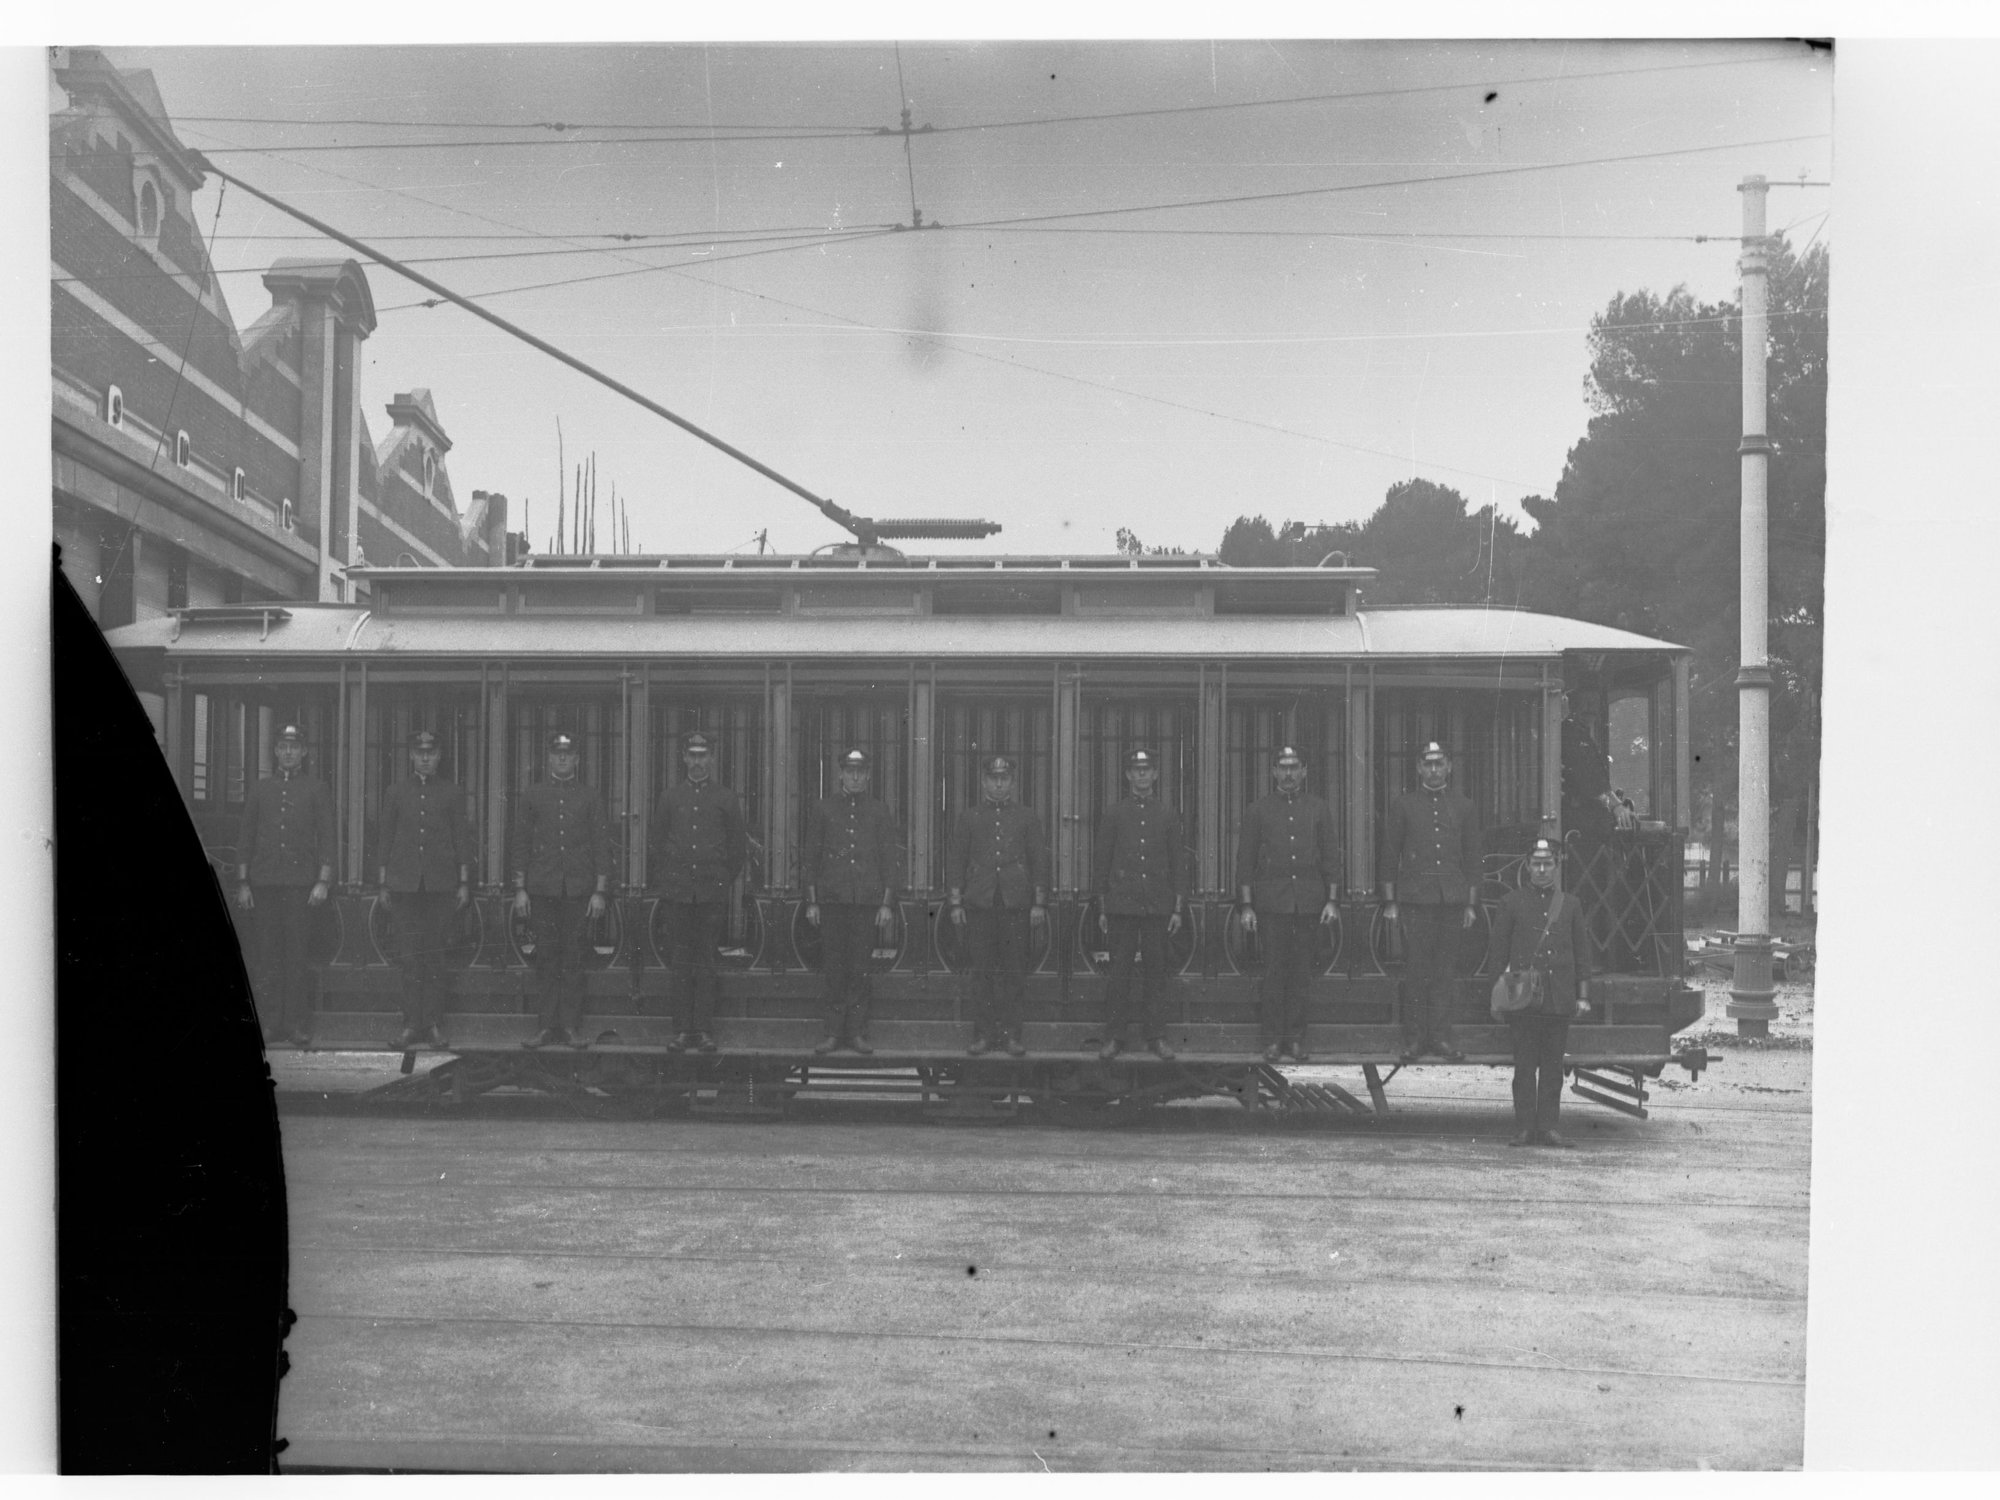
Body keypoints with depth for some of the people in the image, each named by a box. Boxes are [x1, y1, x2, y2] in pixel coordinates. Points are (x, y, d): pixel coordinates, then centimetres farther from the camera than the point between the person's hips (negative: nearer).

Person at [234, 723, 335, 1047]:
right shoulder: (260, 790, 15)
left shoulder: (316, 789, 9)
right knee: (266, 956, -1)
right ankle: (269, 1023, 3)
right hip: (263, 884, 2)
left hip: (301, 883, -2)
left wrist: (323, 880, -5)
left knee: (298, 956, -7)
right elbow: (245, 838, 14)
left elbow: (326, 838, 4)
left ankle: (299, 1026, -5)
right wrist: (242, 882, 7)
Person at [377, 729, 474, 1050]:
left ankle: (432, 1024, 4)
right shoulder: (397, 792, 10)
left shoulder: (451, 793, 8)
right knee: (408, 956, -2)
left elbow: (462, 839, 8)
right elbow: (384, 839, 12)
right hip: (404, 885, 1)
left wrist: (464, 882, 3)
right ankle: (411, 1025, 1)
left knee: (434, 956, 0)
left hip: (441, 884, 0)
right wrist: (383, 884, 7)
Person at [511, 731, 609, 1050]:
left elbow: (601, 846, 5)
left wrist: (599, 891, -1)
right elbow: (520, 843, 7)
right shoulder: (532, 796, 8)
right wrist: (519, 888, 1)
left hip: (578, 889, 0)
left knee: (573, 957, 0)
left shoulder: (590, 798, 7)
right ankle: (549, 1026, 5)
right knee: (546, 956, 1)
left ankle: (570, 1026, 4)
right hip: (541, 889, 0)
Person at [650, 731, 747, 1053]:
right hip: (676, 891, 1)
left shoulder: (727, 799, 6)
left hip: (713, 893, -1)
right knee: (681, 962, 2)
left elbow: (739, 848, 10)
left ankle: (704, 1030, 0)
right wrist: (664, 880, 6)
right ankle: (686, 1029, 6)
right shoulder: (669, 797, 9)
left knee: (706, 962, -2)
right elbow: (656, 844, 13)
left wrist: (724, 881, 5)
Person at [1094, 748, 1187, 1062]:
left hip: (1158, 907, 1)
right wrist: (1102, 909, 2)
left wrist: (1178, 909, 1)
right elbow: (1102, 863, 6)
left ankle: (1156, 1037, 11)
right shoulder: (1114, 815, 4)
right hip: (1121, 906, -1)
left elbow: (1178, 863, 7)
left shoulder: (1168, 815, 6)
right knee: (1119, 973, 0)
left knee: (1157, 972, 3)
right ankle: (1113, 1038, 5)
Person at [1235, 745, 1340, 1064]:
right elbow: (1245, 860, 5)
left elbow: (1331, 856, 9)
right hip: (1271, 903, -1)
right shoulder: (1259, 809, 5)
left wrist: (1332, 900, 2)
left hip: (1309, 904, 1)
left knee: (1301, 974, 3)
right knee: (1273, 973, -2)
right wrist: (1245, 905, -1)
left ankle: (1296, 1038, 10)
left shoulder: (1318, 808, 8)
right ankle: (1272, 1040, 4)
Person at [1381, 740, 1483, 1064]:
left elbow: (1472, 858, 12)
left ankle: (1440, 1035, 8)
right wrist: (1389, 901, 1)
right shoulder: (1402, 806, 6)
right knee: (1415, 970, -2)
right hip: (1415, 900, -2)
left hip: (1452, 900, 2)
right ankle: (1414, 1038, 4)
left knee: (1446, 970, 2)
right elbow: (1389, 855, 6)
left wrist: (1471, 904, 6)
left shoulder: (1463, 808, 11)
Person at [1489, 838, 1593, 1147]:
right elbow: (1499, 950, 6)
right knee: (1525, 1066, -1)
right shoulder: (1511, 903, 5)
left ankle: (1547, 1127, 8)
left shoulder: (1571, 905, 11)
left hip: (1559, 999, 2)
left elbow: (1582, 952, 12)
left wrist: (1582, 995, 6)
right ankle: (1524, 1128, 3)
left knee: (1553, 1066, 4)